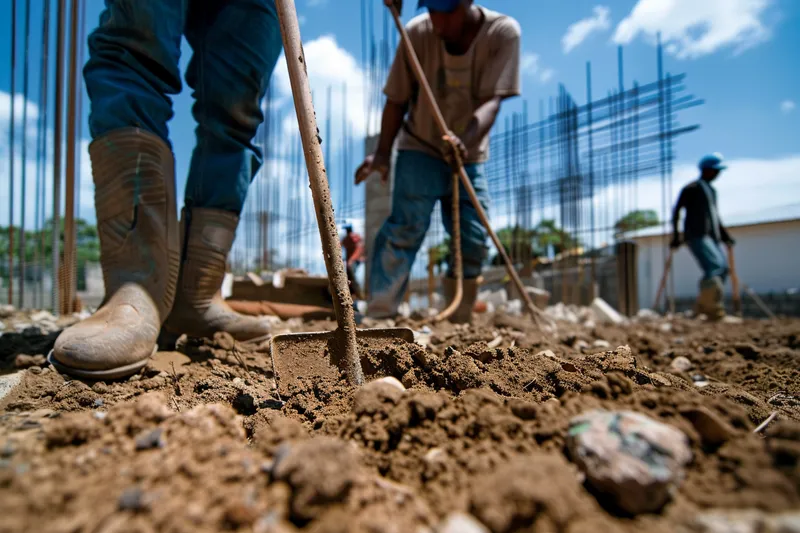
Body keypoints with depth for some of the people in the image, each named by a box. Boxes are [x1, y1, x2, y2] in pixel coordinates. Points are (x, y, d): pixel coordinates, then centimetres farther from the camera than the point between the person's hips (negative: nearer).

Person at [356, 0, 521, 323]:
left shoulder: (503, 32, -15)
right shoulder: (418, 33, -13)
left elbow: (492, 99, -25)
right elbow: (397, 100, -7)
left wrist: (465, 140, -43)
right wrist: (382, 153, -16)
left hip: (469, 157, 2)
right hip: (420, 149, -1)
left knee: (473, 242, 0)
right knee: (406, 229, -17)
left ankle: (459, 324, 17)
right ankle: (378, 316, -11)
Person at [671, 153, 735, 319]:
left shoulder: (711, 190, 24)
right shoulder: (692, 188, -2)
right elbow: (676, 211, -6)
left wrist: (725, 235, 25)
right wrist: (676, 236, -9)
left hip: (711, 237, 9)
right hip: (696, 236, -9)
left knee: (723, 268, 1)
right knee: (715, 265, -21)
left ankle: (703, 305, 6)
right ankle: (711, 307, -18)